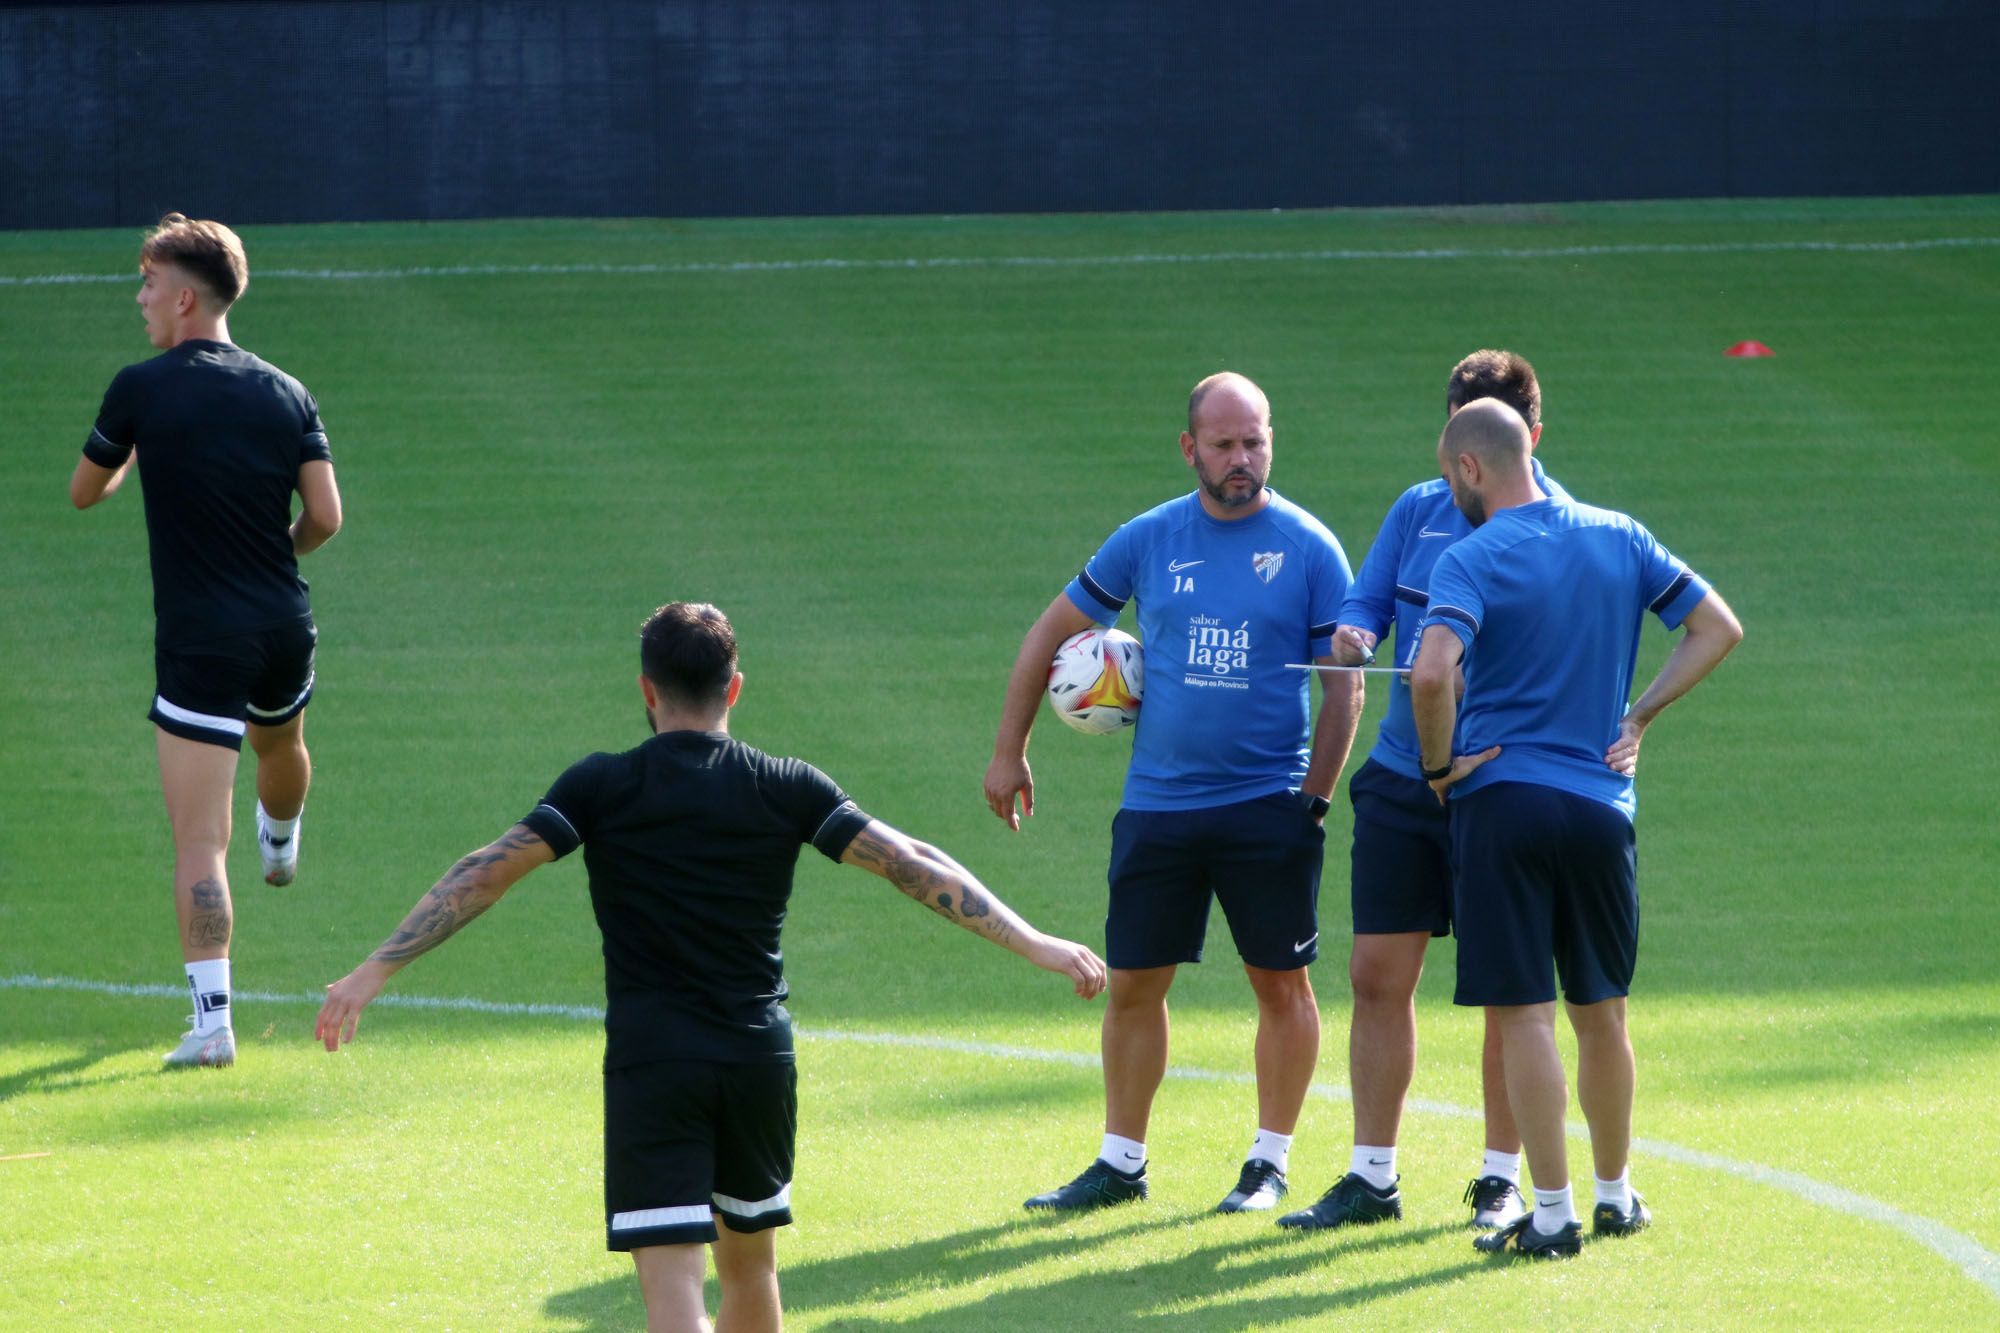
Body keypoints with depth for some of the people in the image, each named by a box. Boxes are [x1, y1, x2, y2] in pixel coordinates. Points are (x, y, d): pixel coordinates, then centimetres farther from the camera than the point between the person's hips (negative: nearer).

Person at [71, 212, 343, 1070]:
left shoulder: (141, 389, -9)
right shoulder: (285, 393, 2)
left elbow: (83, 493, 5)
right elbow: (324, 515, -3)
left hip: (197, 645, -5)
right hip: (284, 629, 5)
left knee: (199, 844, -7)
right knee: (281, 744, 38)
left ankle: (213, 1020, -17)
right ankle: (281, 846, 70)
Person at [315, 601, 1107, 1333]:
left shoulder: (601, 789, -3)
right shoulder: (786, 790, 1)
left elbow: (485, 876, -8)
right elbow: (912, 867, -1)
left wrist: (374, 972, -5)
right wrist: (1032, 943, 3)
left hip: (650, 1067, -3)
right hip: (760, 1061, 3)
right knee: (750, 1262, 23)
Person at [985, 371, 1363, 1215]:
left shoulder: (1309, 549, -2)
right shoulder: (1148, 541, 4)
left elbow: (1344, 686, 0)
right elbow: (1052, 634, 14)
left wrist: (1313, 799, -7)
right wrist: (1009, 754, 13)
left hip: (1267, 807, -2)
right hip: (1157, 801, 2)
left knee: (1281, 984, 1)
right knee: (1133, 984, 4)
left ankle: (1271, 1162, 14)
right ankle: (1121, 1163, 15)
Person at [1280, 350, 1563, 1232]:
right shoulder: (1418, 510, 8)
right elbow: (1365, 604, 11)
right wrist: (1354, 636, -13)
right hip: (1402, 779, 5)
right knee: (1377, 974, 4)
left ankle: (1500, 1180, 13)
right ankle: (1371, 1178, 12)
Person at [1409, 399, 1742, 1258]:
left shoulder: (1473, 560, -10)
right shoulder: (1620, 539, 7)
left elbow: (1432, 672, -25)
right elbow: (1719, 627, 10)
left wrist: (1438, 764, -9)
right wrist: (1638, 716, 11)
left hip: (1502, 800, -5)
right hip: (1601, 802, 5)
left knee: (1523, 1014, -1)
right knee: (1601, 1012, 17)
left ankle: (1552, 1213, -1)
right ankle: (1616, 1195, 27)